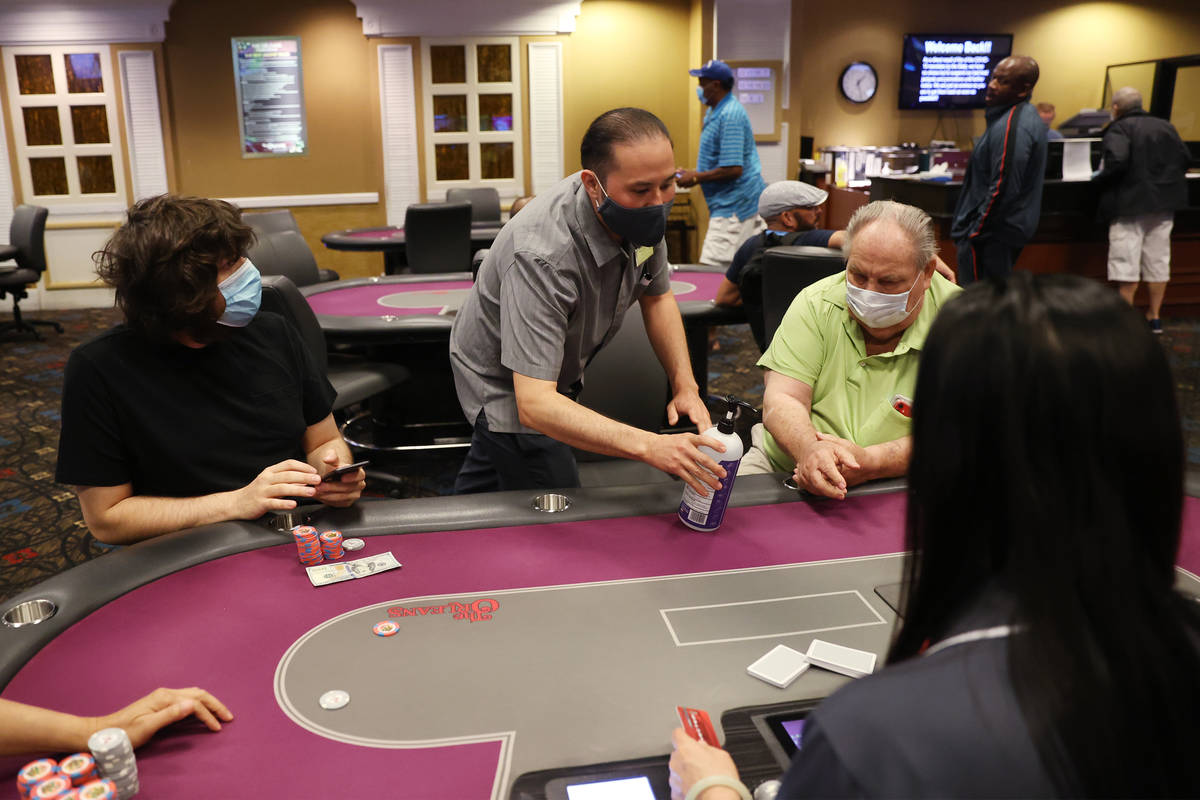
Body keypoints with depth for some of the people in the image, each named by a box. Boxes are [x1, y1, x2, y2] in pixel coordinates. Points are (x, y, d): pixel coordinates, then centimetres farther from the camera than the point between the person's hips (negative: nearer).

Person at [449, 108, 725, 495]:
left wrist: (685, 386, -14)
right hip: (506, 387, -8)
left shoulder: (641, 214, -19)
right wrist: (648, 446, -58)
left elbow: (657, 297, 0)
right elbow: (534, 404, -47)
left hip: (559, 367, 8)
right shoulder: (542, 254, -43)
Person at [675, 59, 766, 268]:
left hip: (734, 206, -11)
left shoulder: (729, 116, -18)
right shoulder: (716, 112, 15)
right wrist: (692, 172, 12)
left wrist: (696, 178, -14)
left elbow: (733, 169, -24)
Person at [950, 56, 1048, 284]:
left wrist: (974, 232, -17)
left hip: (991, 234, -11)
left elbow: (1004, 189, -25)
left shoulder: (1010, 127, -21)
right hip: (1010, 229, 11)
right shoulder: (1027, 116, 14)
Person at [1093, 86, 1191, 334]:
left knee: (1126, 263, -2)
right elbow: (1186, 159, 11)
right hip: (1164, 203, 6)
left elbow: (1117, 162, -25)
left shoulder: (1118, 129, -9)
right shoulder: (1165, 126, 11)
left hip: (1131, 204, -6)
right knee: (1158, 260, 12)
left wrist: (1100, 179, -8)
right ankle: (1155, 316, 19)